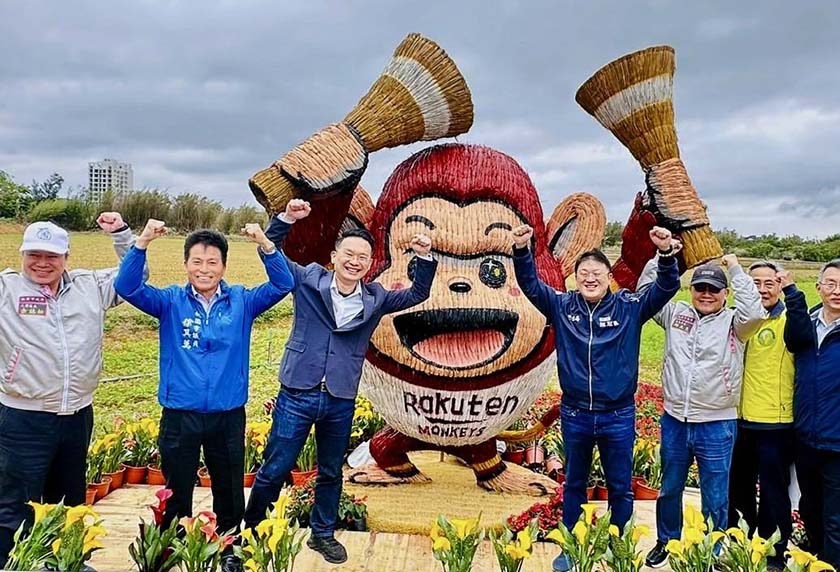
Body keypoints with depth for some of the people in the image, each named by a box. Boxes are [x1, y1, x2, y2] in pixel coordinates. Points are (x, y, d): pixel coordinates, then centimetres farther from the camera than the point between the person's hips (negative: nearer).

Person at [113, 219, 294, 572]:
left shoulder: (242, 302, -2)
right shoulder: (171, 302, -2)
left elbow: (283, 284, -11)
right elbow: (127, 287, -12)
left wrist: (265, 243, -26)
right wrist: (143, 242, -26)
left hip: (229, 416, 1)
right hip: (179, 415, -1)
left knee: (229, 492, 18)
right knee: (176, 494, 15)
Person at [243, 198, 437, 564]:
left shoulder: (375, 299, 3)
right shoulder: (308, 280, -3)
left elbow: (417, 295, 9)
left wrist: (424, 259, -7)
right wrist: (287, 219, -18)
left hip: (340, 402, 3)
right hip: (296, 395, -2)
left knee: (331, 473, 17)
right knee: (275, 469, 8)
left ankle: (323, 534, 37)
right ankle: (249, 527, 31)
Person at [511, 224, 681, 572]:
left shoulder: (629, 307, -5)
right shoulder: (562, 306, -3)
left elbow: (666, 288, -13)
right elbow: (530, 285, -10)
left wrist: (667, 254, -31)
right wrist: (521, 251, -27)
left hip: (618, 416, -1)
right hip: (574, 415, 1)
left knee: (620, 488, 15)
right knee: (574, 484, 18)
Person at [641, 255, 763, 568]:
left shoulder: (733, 322, -4)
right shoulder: (676, 313, 4)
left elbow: (754, 312, -23)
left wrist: (735, 268, -15)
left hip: (717, 425, -3)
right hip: (674, 421, 3)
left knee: (715, 499, 10)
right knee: (669, 489, 20)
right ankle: (666, 542, 40)